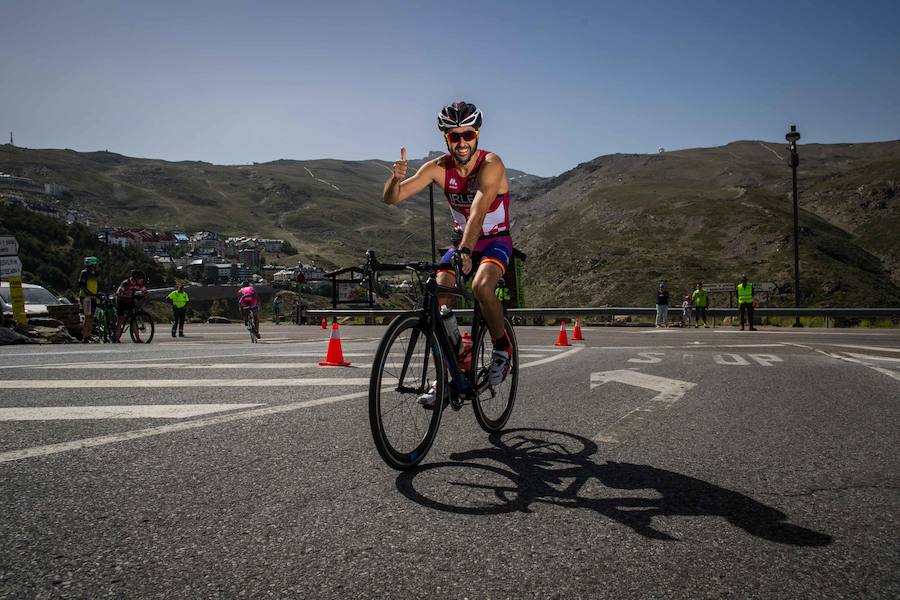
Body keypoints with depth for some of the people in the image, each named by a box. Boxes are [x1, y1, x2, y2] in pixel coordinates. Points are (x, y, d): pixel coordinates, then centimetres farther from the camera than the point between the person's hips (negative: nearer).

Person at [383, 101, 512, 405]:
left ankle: (502, 348, -9)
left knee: (481, 286, -34)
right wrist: (396, 177, -36)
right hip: (461, 241, 4)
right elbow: (391, 198, -14)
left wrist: (465, 251, -51)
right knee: (438, 299, -18)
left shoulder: (491, 164, -22)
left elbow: (477, 213, -37)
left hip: (495, 240, -4)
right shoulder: (438, 168, -10)